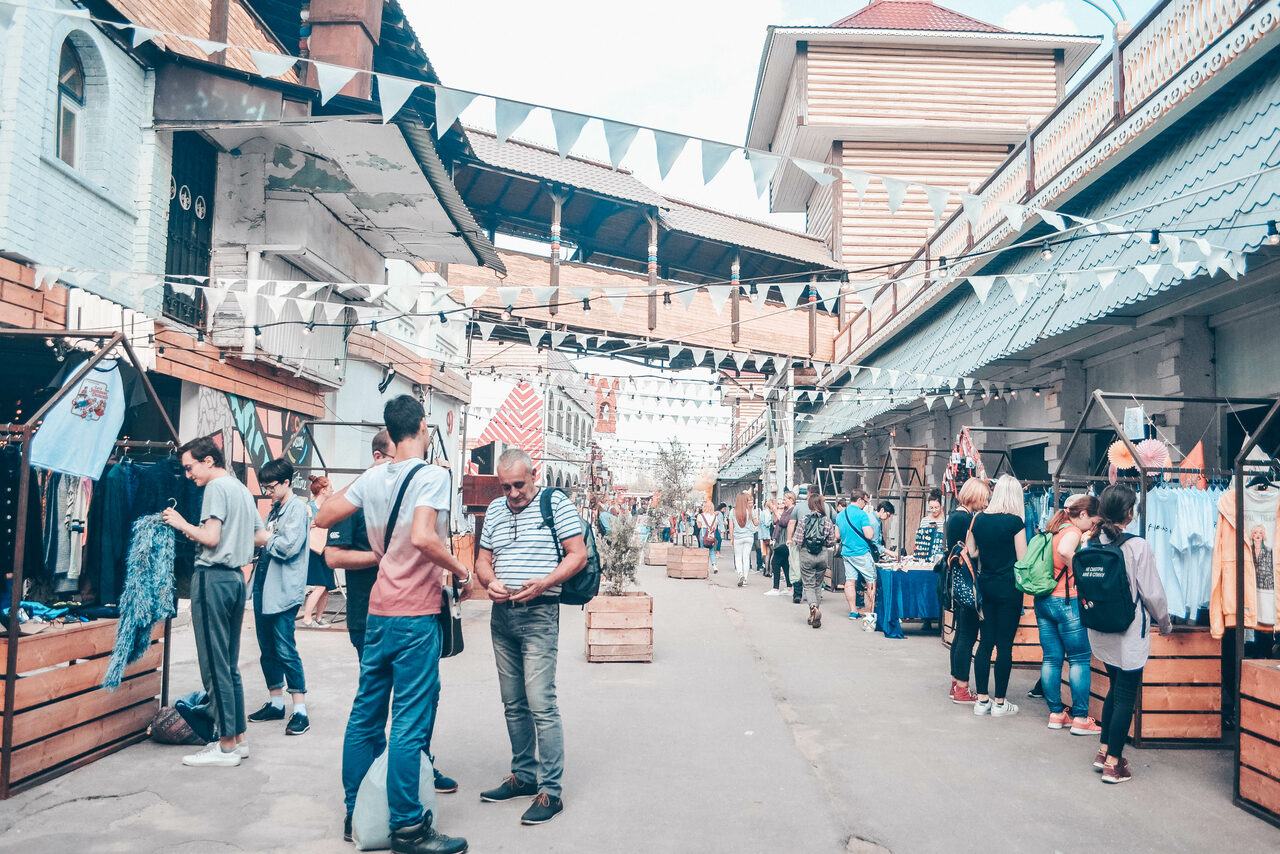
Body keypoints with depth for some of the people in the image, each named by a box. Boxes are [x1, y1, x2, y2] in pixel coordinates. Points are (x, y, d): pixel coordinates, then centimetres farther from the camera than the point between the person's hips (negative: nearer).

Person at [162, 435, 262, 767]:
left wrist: (182, 524, -2)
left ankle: (226, 746, 1)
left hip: (213, 577, -9)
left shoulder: (216, 487, -10)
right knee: (230, 665, 14)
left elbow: (211, 538, -18)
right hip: (236, 577, 9)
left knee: (214, 666, -3)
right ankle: (238, 738, 19)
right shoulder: (244, 490, 17)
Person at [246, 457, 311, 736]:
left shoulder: (297, 509, -9)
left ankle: (300, 711, -3)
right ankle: (275, 703, 26)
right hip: (264, 587, 9)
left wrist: (266, 540, -5)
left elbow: (290, 546, -19)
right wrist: (259, 541, 2)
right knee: (267, 648, 14)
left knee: (286, 650, -8)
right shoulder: (274, 509, 17)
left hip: (283, 592, -9)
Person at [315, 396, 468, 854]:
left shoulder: (372, 478, 7)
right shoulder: (432, 475, -12)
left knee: (366, 714, 15)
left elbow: (323, 517, 12)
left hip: (378, 613, 7)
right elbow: (422, 537, -25)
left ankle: (356, 814, 27)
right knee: (410, 723, -1)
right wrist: (461, 571, -11)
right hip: (415, 616, -7)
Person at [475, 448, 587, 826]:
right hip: (501, 614, 6)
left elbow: (578, 555, -7)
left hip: (539, 614, -6)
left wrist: (544, 583, -21)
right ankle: (524, 775, 26)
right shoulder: (495, 509, 13)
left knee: (540, 703, -9)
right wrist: (490, 582, -6)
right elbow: (483, 559, 17)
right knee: (513, 703, 13)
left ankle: (551, 791, -2)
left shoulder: (555, 502, -4)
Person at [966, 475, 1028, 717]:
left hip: (985, 585, 5)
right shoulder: (1015, 521, -11)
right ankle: (1000, 703, 8)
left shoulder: (979, 518, 2)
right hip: (1008, 587, -5)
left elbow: (971, 552, 7)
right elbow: (1023, 560, -10)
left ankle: (982, 699, 14)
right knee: (1005, 645, 2)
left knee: (985, 642, 10)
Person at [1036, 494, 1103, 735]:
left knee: (1051, 659, 10)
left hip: (1043, 600, 8)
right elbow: (1064, 551, -34)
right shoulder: (1073, 531, -12)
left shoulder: (1053, 530, 13)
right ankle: (1080, 718, 4)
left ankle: (1056, 713, 16)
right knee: (1080, 659, 1)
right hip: (1066, 601, -8)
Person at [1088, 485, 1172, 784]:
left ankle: (1104, 752, 27)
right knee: (1125, 697, 4)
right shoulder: (1137, 546, -16)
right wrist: (1165, 623, 6)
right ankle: (1113, 764, 8)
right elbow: (1152, 592, -11)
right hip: (1129, 635, -5)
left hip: (1101, 632, 5)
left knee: (1115, 689, 21)